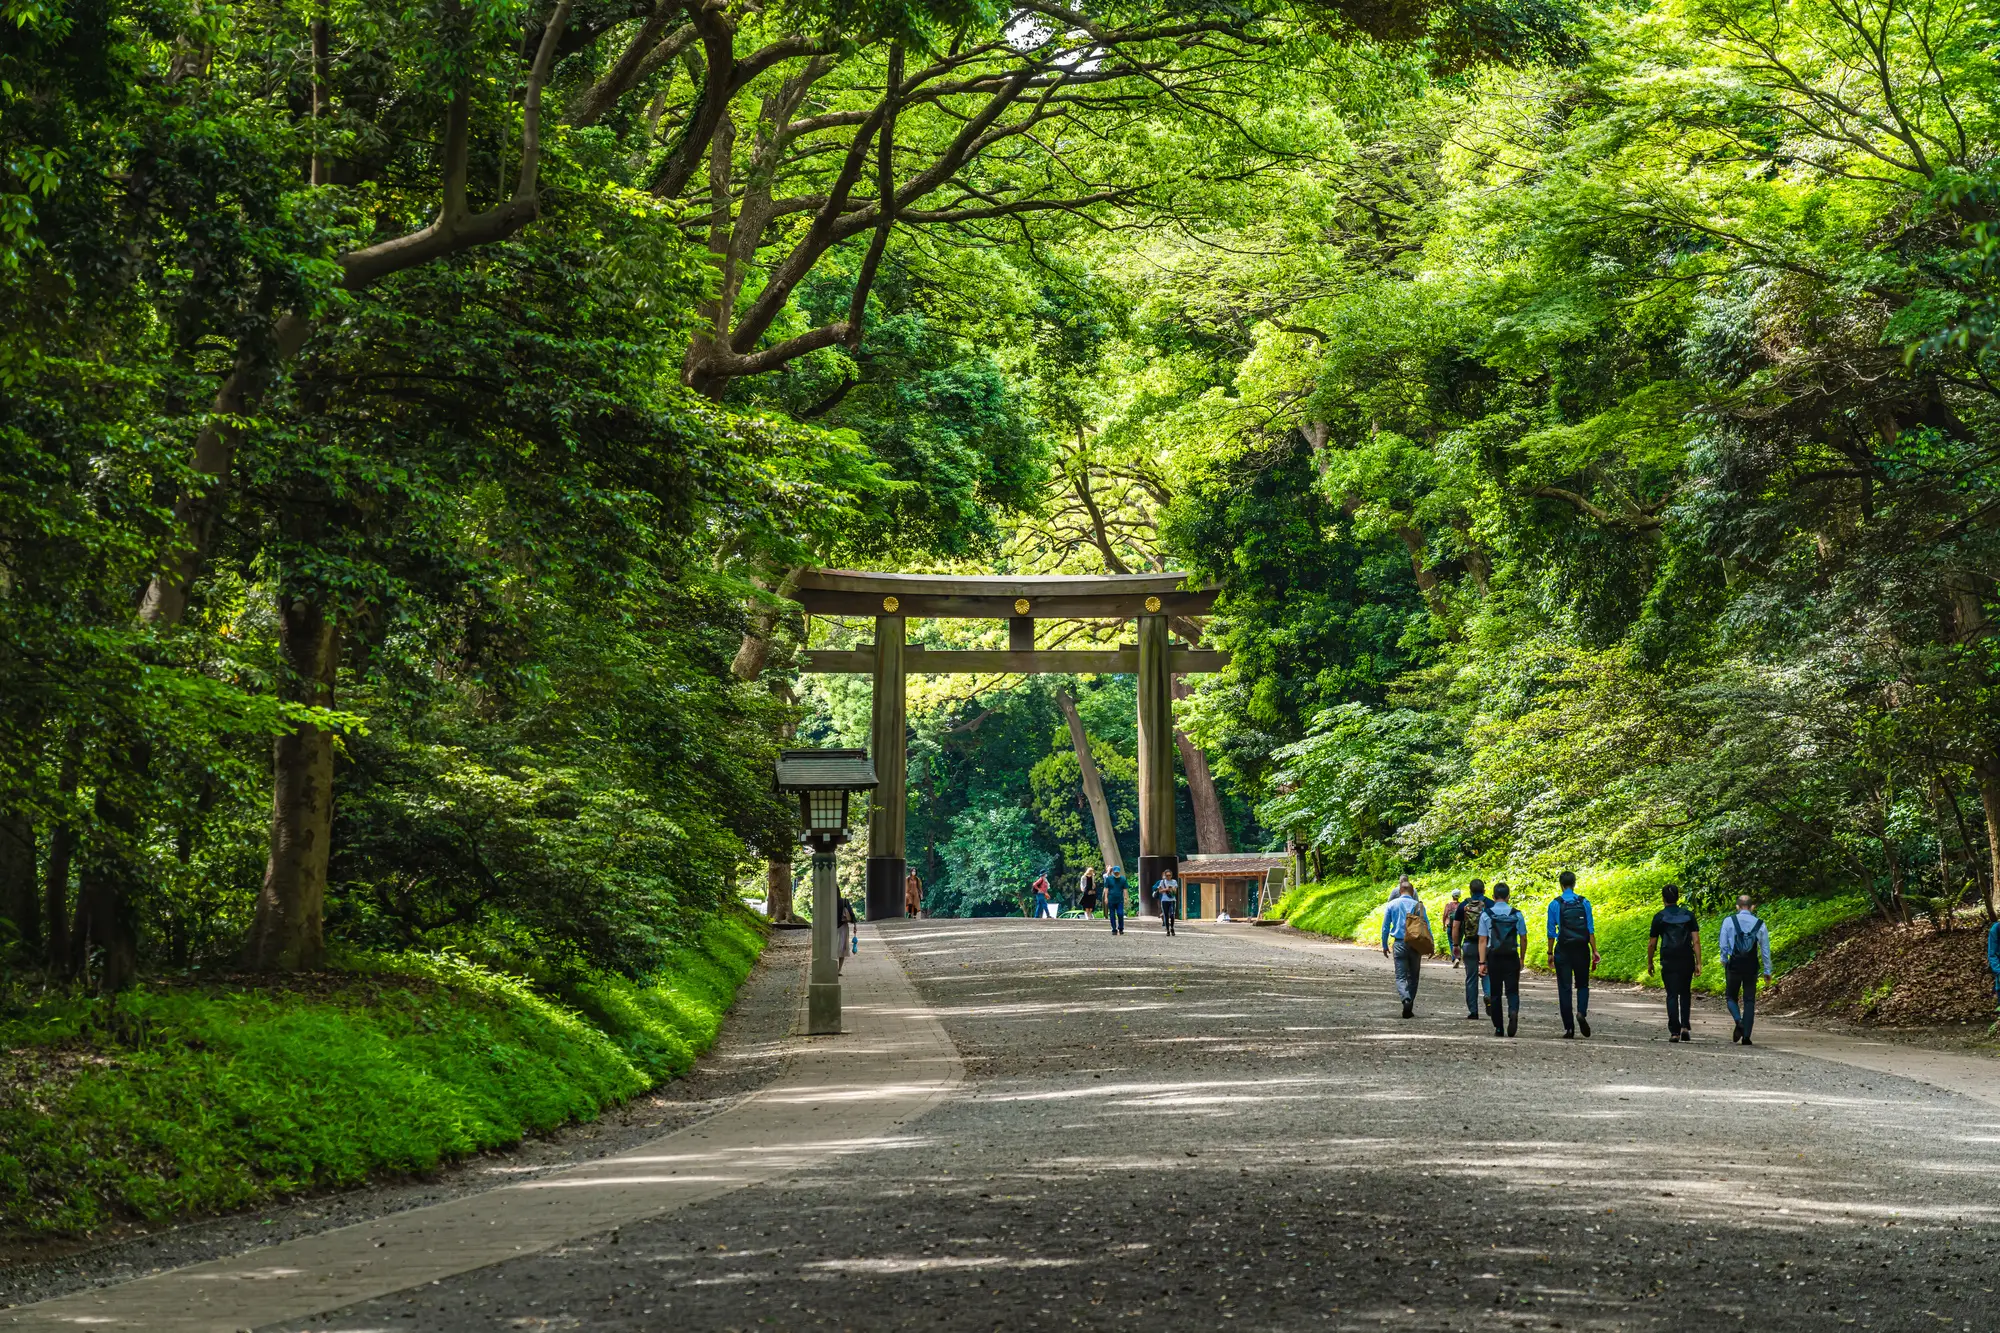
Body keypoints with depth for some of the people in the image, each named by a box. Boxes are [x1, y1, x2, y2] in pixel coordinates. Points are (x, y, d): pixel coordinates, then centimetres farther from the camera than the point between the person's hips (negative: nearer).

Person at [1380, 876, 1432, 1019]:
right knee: (1413, 977, 13)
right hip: (1415, 945, 1)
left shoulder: (1392, 904, 3)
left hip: (1399, 943, -1)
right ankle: (1409, 1010, 15)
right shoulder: (1418, 905, 1)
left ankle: (1406, 999, -29)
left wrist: (1384, 945, 16)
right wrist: (1430, 945, 6)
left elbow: (1385, 926, 7)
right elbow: (1427, 926, 0)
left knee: (1401, 977, -1)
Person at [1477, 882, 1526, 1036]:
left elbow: (1482, 940, -4)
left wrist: (1482, 962, -3)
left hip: (1493, 957, 0)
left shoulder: (1486, 915, -1)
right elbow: (1523, 939, 4)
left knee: (1495, 993, 8)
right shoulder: (1517, 914, 1)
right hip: (1511, 958, 0)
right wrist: (1521, 959, 16)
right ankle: (1513, 1012, -28)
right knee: (1512, 991, 3)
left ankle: (1498, 1028, 9)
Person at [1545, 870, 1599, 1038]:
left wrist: (1550, 953, 6)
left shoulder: (1555, 904, -2)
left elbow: (1551, 931, -1)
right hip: (1582, 949, 1)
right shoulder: (1584, 903, 1)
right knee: (1582, 985, 15)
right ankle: (1582, 1012, -12)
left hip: (1563, 950, -1)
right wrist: (1594, 951, 2)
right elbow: (1590, 929, -1)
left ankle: (1569, 1027, 1)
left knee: (1564, 988, 4)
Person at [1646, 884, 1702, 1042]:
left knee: (1672, 996, 1)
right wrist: (1698, 962, 0)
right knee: (1685, 994, 17)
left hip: (1668, 962, -2)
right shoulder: (1688, 915, 4)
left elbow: (1652, 943, 3)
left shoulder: (1659, 917, -1)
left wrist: (1649, 963, 14)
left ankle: (1674, 1031, -6)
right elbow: (1696, 941, -2)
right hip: (1686, 961, 2)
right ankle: (1685, 1026, 4)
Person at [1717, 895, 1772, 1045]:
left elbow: (1723, 944, -2)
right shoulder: (1760, 924, 1)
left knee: (1731, 997, 14)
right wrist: (1767, 971, 14)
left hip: (1734, 965, -1)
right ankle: (1746, 1035, 2)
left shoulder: (1729, 921, -5)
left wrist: (1724, 961, 15)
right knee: (1749, 1000, 8)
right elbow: (1765, 949, 6)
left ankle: (1739, 1021, -14)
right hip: (1752, 966, 1)